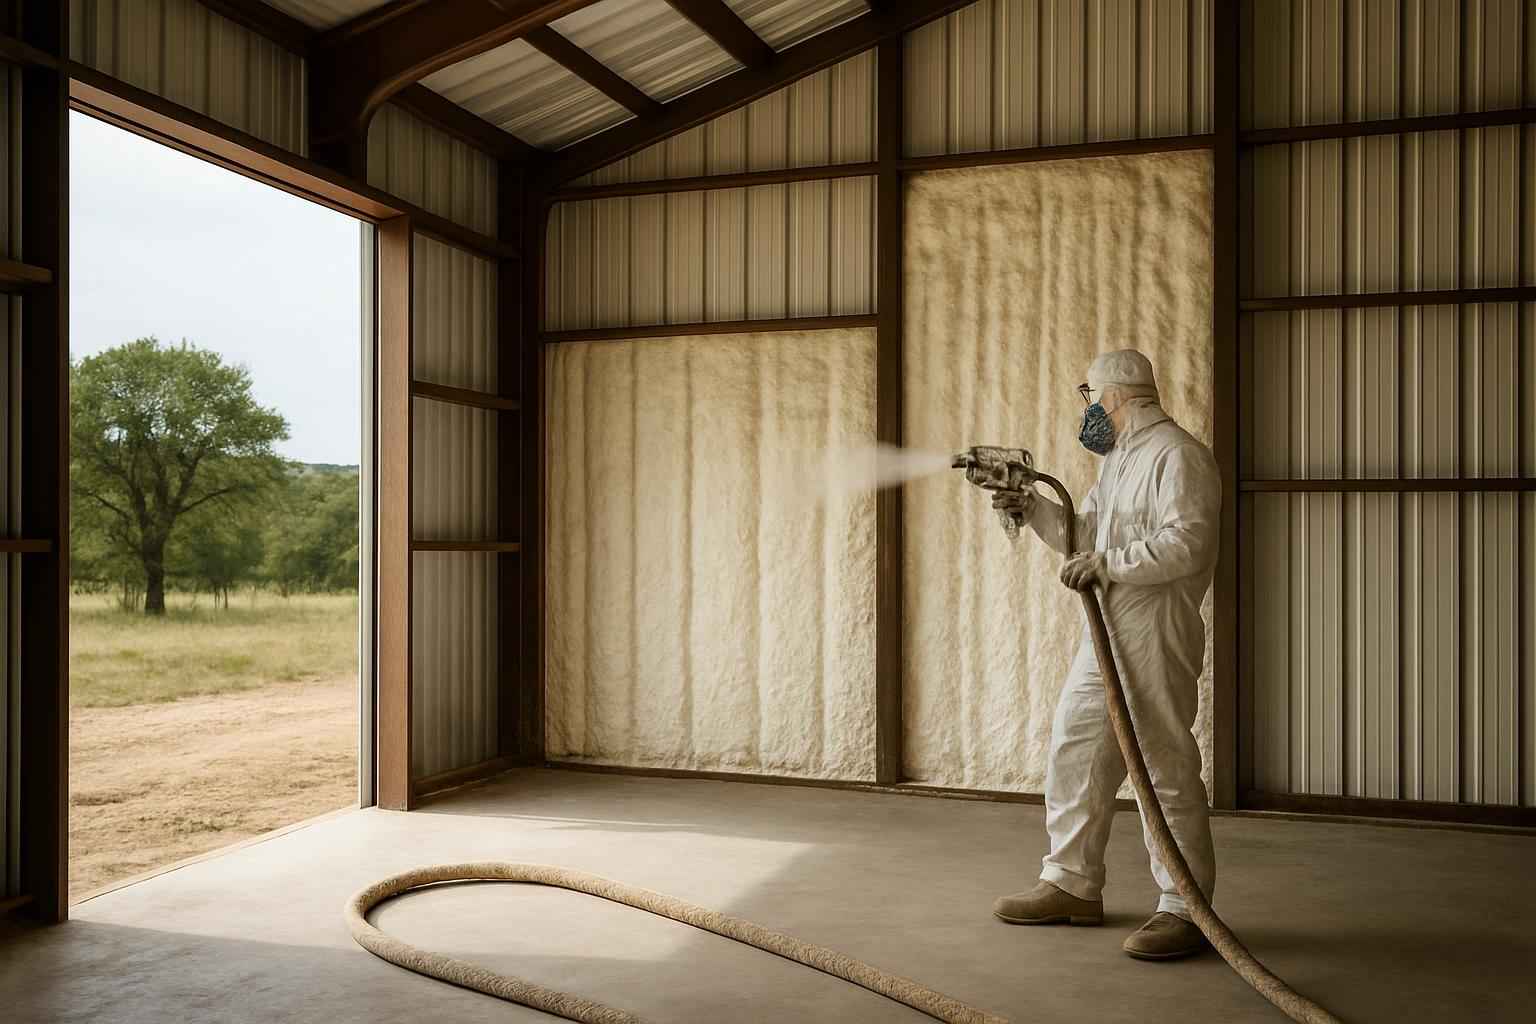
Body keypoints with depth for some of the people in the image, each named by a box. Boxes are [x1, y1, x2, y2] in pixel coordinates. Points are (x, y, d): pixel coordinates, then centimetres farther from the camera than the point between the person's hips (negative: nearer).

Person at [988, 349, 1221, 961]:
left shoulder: (1176, 456, -11)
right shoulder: (1118, 461, 20)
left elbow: (1186, 542, -23)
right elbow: (1084, 534, 25)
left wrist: (1108, 564, -21)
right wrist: (1031, 509, 11)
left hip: (1155, 639, -10)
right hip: (1104, 635, 10)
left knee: (1167, 769, -5)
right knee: (1074, 751, 13)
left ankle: (1185, 910, 5)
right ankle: (1073, 885, 25)